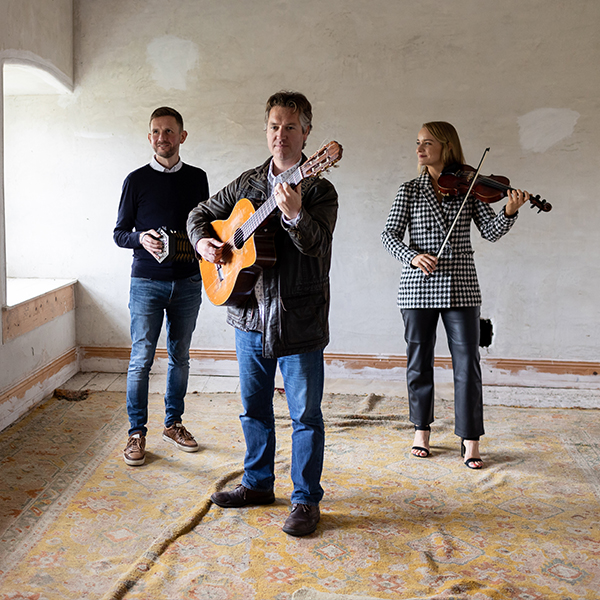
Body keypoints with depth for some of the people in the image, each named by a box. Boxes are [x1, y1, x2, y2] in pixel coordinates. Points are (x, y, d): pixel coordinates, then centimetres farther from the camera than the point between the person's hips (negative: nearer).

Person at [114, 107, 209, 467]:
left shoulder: (197, 178, 8)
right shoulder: (137, 180, 1)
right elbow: (119, 233, 3)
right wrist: (141, 239, -17)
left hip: (188, 281, 3)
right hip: (147, 282, -3)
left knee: (180, 356, 11)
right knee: (141, 359, -3)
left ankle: (174, 423, 25)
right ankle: (137, 433, 8)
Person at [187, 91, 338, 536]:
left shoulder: (319, 190, -7)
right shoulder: (248, 183, 9)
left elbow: (319, 245, -23)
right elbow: (201, 214, 19)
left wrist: (294, 215, -41)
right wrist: (203, 241, -1)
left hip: (299, 320, -5)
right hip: (251, 314, 5)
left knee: (305, 413, 3)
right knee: (254, 407, 17)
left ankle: (306, 500, 15)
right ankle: (258, 483, 34)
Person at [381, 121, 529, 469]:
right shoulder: (410, 190, 6)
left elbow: (491, 232, -3)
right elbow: (390, 235, 0)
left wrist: (510, 212, -23)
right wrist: (413, 257, -18)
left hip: (461, 287, -1)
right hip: (418, 287, 1)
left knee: (467, 363, -2)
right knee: (419, 361, 9)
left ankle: (470, 440, 7)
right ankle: (422, 430, 26)